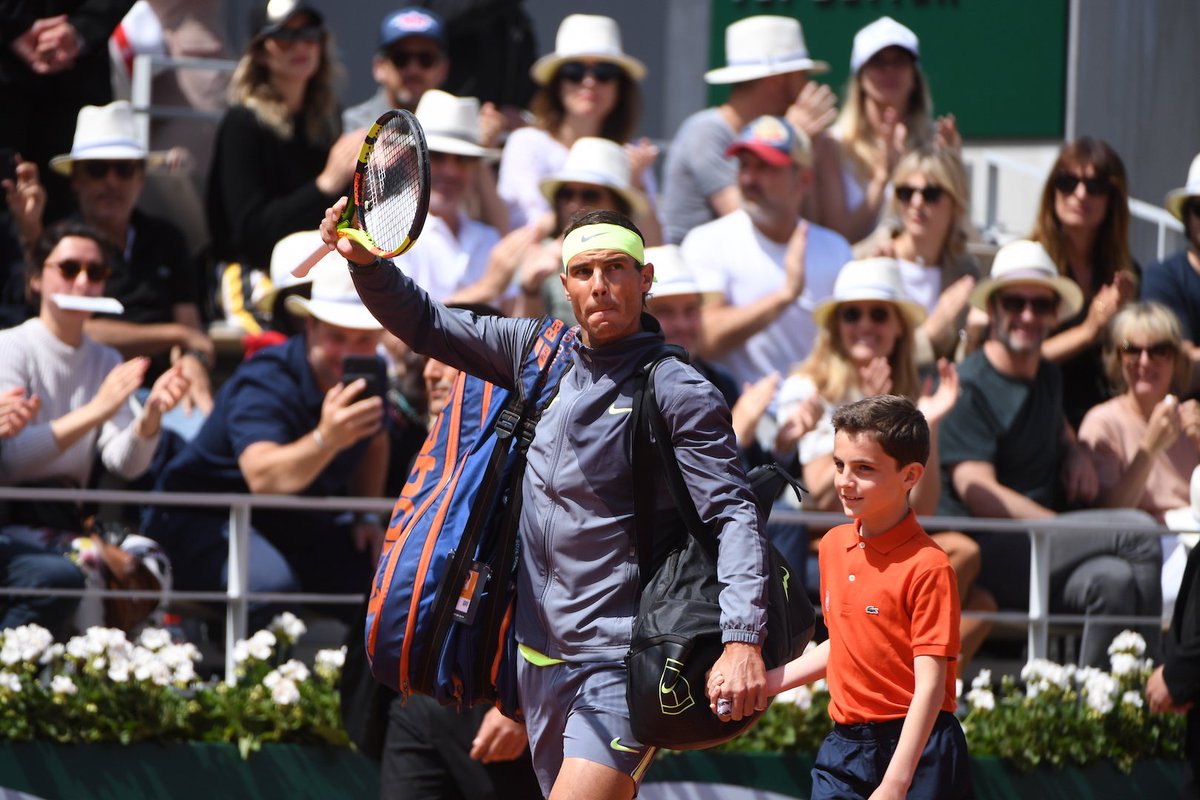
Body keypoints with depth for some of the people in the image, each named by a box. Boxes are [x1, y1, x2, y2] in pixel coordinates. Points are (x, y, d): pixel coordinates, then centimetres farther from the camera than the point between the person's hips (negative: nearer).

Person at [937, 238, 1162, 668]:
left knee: (1114, 580, -27)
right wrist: (1075, 533, -22)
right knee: (1137, 532, -24)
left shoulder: (1048, 377, 19)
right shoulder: (967, 387, -8)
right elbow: (978, 493, -16)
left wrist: (1076, 453, 16)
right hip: (986, 553, -7)